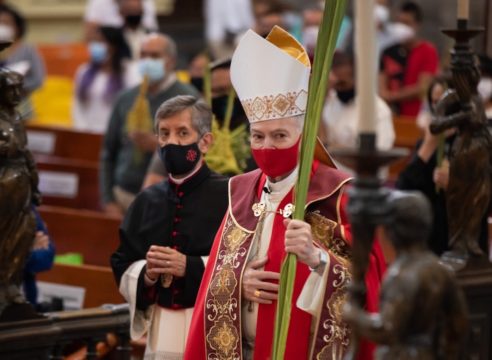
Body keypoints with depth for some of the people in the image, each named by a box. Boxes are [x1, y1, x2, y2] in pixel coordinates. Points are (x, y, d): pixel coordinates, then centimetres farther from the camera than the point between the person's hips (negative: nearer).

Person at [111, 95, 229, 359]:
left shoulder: (228, 195, -5)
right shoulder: (147, 201, 12)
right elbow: (121, 268, 15)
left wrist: (190, 267, -16)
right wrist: (146, 273, -6)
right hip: (162, 332, 5)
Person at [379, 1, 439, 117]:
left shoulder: (428, 51, -2)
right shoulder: (389, 52, 10)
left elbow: (422, 89, -7)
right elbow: (382, 89, 9)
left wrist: (392, 96, -4)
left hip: (416, 116, -4)